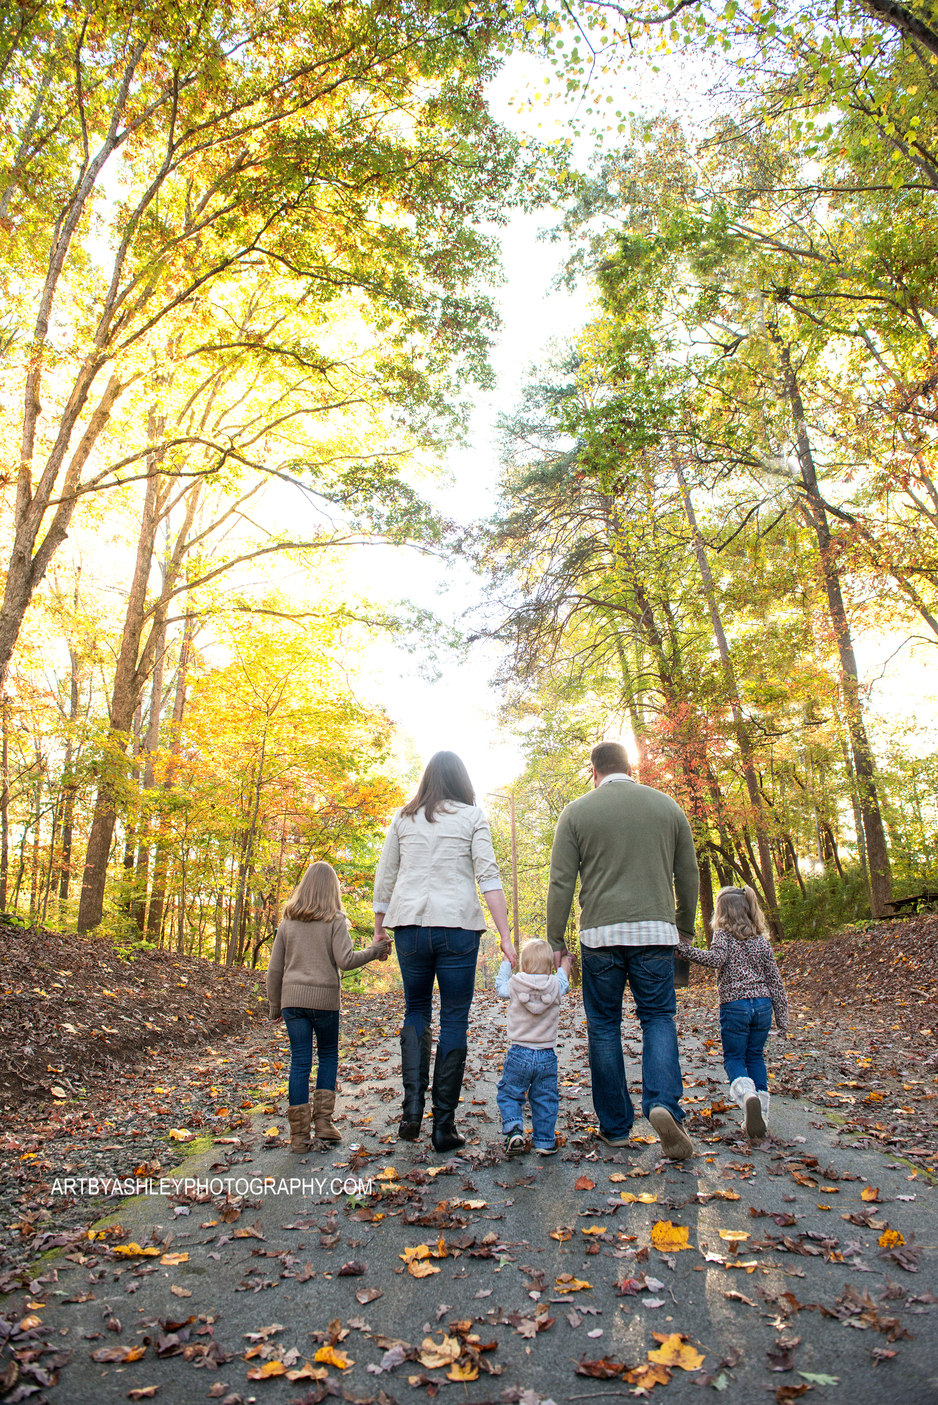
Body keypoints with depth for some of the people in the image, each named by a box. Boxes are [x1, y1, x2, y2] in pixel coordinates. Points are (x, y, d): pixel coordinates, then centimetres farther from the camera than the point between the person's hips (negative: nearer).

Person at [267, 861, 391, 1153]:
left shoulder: (287, 922, 7)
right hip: (324, 998, -2)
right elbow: (345, 960, -15)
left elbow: (275, 968, 9)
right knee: (328, 1056, 16)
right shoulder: (335, 921, -5)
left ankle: (299, 1134, 7)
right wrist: (374, 950, -2)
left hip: (293, 998, 3)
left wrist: (275, 1005, 17)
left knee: (300, 1062, 5)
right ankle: (323, 1120, 11)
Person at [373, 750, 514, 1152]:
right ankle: (444, 1124, 9)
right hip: (457, 925, -2)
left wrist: (379, 928, 20)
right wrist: (505, 936, -5)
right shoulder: (472, 817, 2)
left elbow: (384, 877, 11)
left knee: (415, 1011, 18)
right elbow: (488, 877, -5)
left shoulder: (404, 818, 10)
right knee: (454, 1020, 6)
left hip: (410, 925, 2)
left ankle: (412, 1107, 5)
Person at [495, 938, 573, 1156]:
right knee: (545, 1099, 14)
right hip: (547, 1056, 2)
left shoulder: (514, 985, -8)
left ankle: (513, 1129, -8)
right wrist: (565, 963, 37)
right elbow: (563, 981, 18)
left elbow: (500, 985, 14)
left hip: (518, 1054, -1)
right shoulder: (555, 986, -6)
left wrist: (507, 961, 29)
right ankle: (546, 1142, 17)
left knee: (509, 1094, 11)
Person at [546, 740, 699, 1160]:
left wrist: (555, 940, 5)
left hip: (601, 934, -1)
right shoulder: (668, 807, 8)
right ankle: (663, 1103, -11)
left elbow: (561, 883, -1)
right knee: (658, 1018, 11)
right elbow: (688, 877, 11)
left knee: (604, 1026, 10)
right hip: (655, 932, 1)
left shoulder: (576, 812, 1)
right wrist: (685, 929, 22)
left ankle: (615, 1126, 17)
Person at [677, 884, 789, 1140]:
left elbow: (717, 958, -23)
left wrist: (686, 950, -21)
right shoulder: (762, 941, 10)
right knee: (755, 1056, 17)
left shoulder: (723, 934, -4)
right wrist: (781, 1015, 14)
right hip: (762, 1004, 4)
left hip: (734, 1005, -4)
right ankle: (760, 1113, 8)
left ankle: (747, 1095, -22)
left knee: (734, 1057, 6)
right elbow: (774, 980, 10)